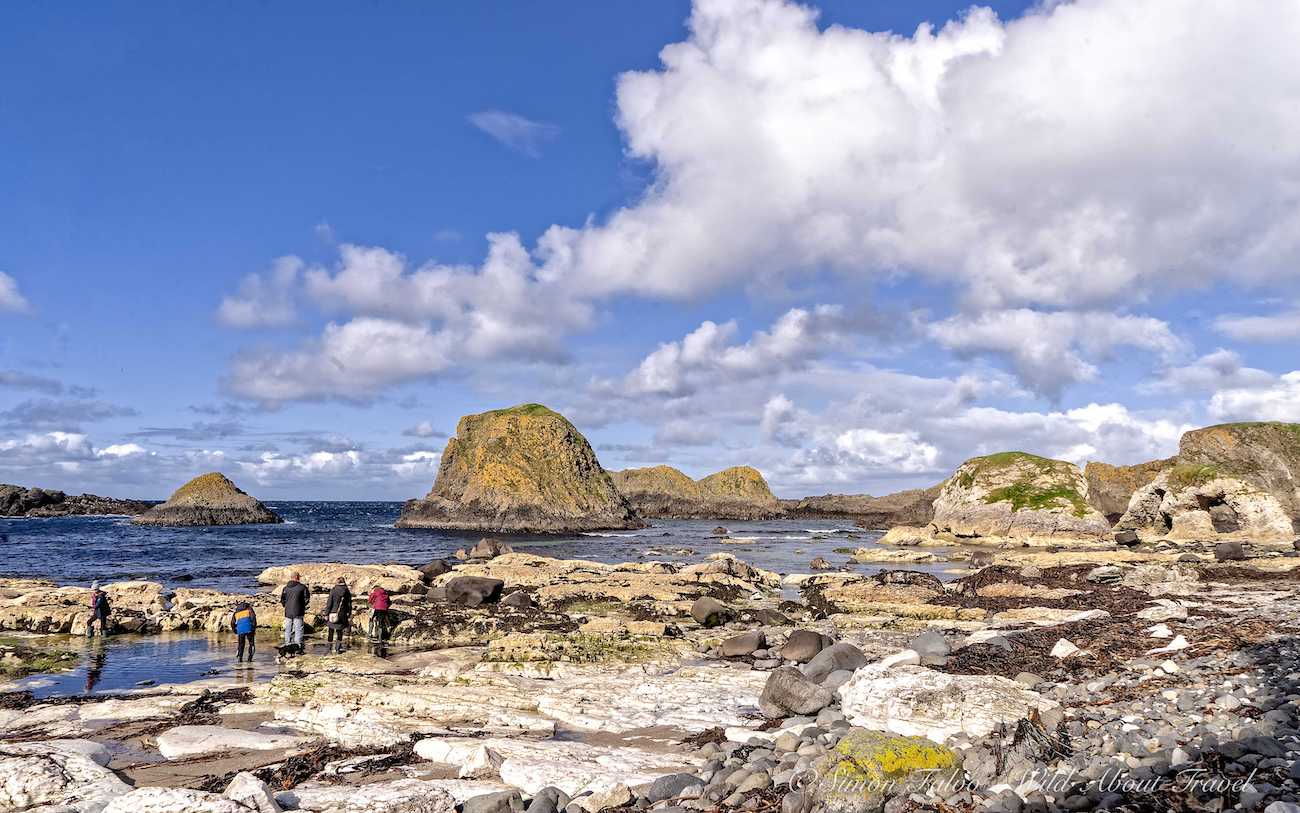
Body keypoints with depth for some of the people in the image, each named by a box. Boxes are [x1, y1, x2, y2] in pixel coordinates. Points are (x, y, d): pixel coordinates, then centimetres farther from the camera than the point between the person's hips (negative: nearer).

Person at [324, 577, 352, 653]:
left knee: (331, 631, 10)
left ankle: (330, 646, 12)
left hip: (333, 614, -2)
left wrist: (326, 614, -2)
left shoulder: (333, 590, -7)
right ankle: (339, 647, 6)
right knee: (340, 631, 10)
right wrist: (349, 616, 11)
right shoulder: (347, 591, 0)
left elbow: (329, 603, -7)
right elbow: (349, 605, 4)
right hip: (342, 614, 2)